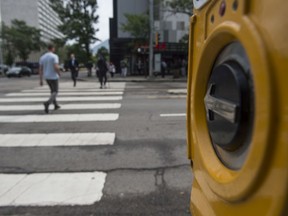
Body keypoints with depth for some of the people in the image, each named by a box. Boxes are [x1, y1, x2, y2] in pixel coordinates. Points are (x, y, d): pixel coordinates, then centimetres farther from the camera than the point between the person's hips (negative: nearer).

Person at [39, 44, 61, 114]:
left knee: (53, 91, 22)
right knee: (55, 92, 1)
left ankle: (56, 105, 28)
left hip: (47, 77, 7)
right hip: (53, 77, -6)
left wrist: (41, 80, 7)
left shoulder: (42, 57, 6)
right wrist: (59, 74, -6)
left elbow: (40, 69, 4)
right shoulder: (55, 56, -14)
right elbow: (56, 67, -27)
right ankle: (47, 103, -25)